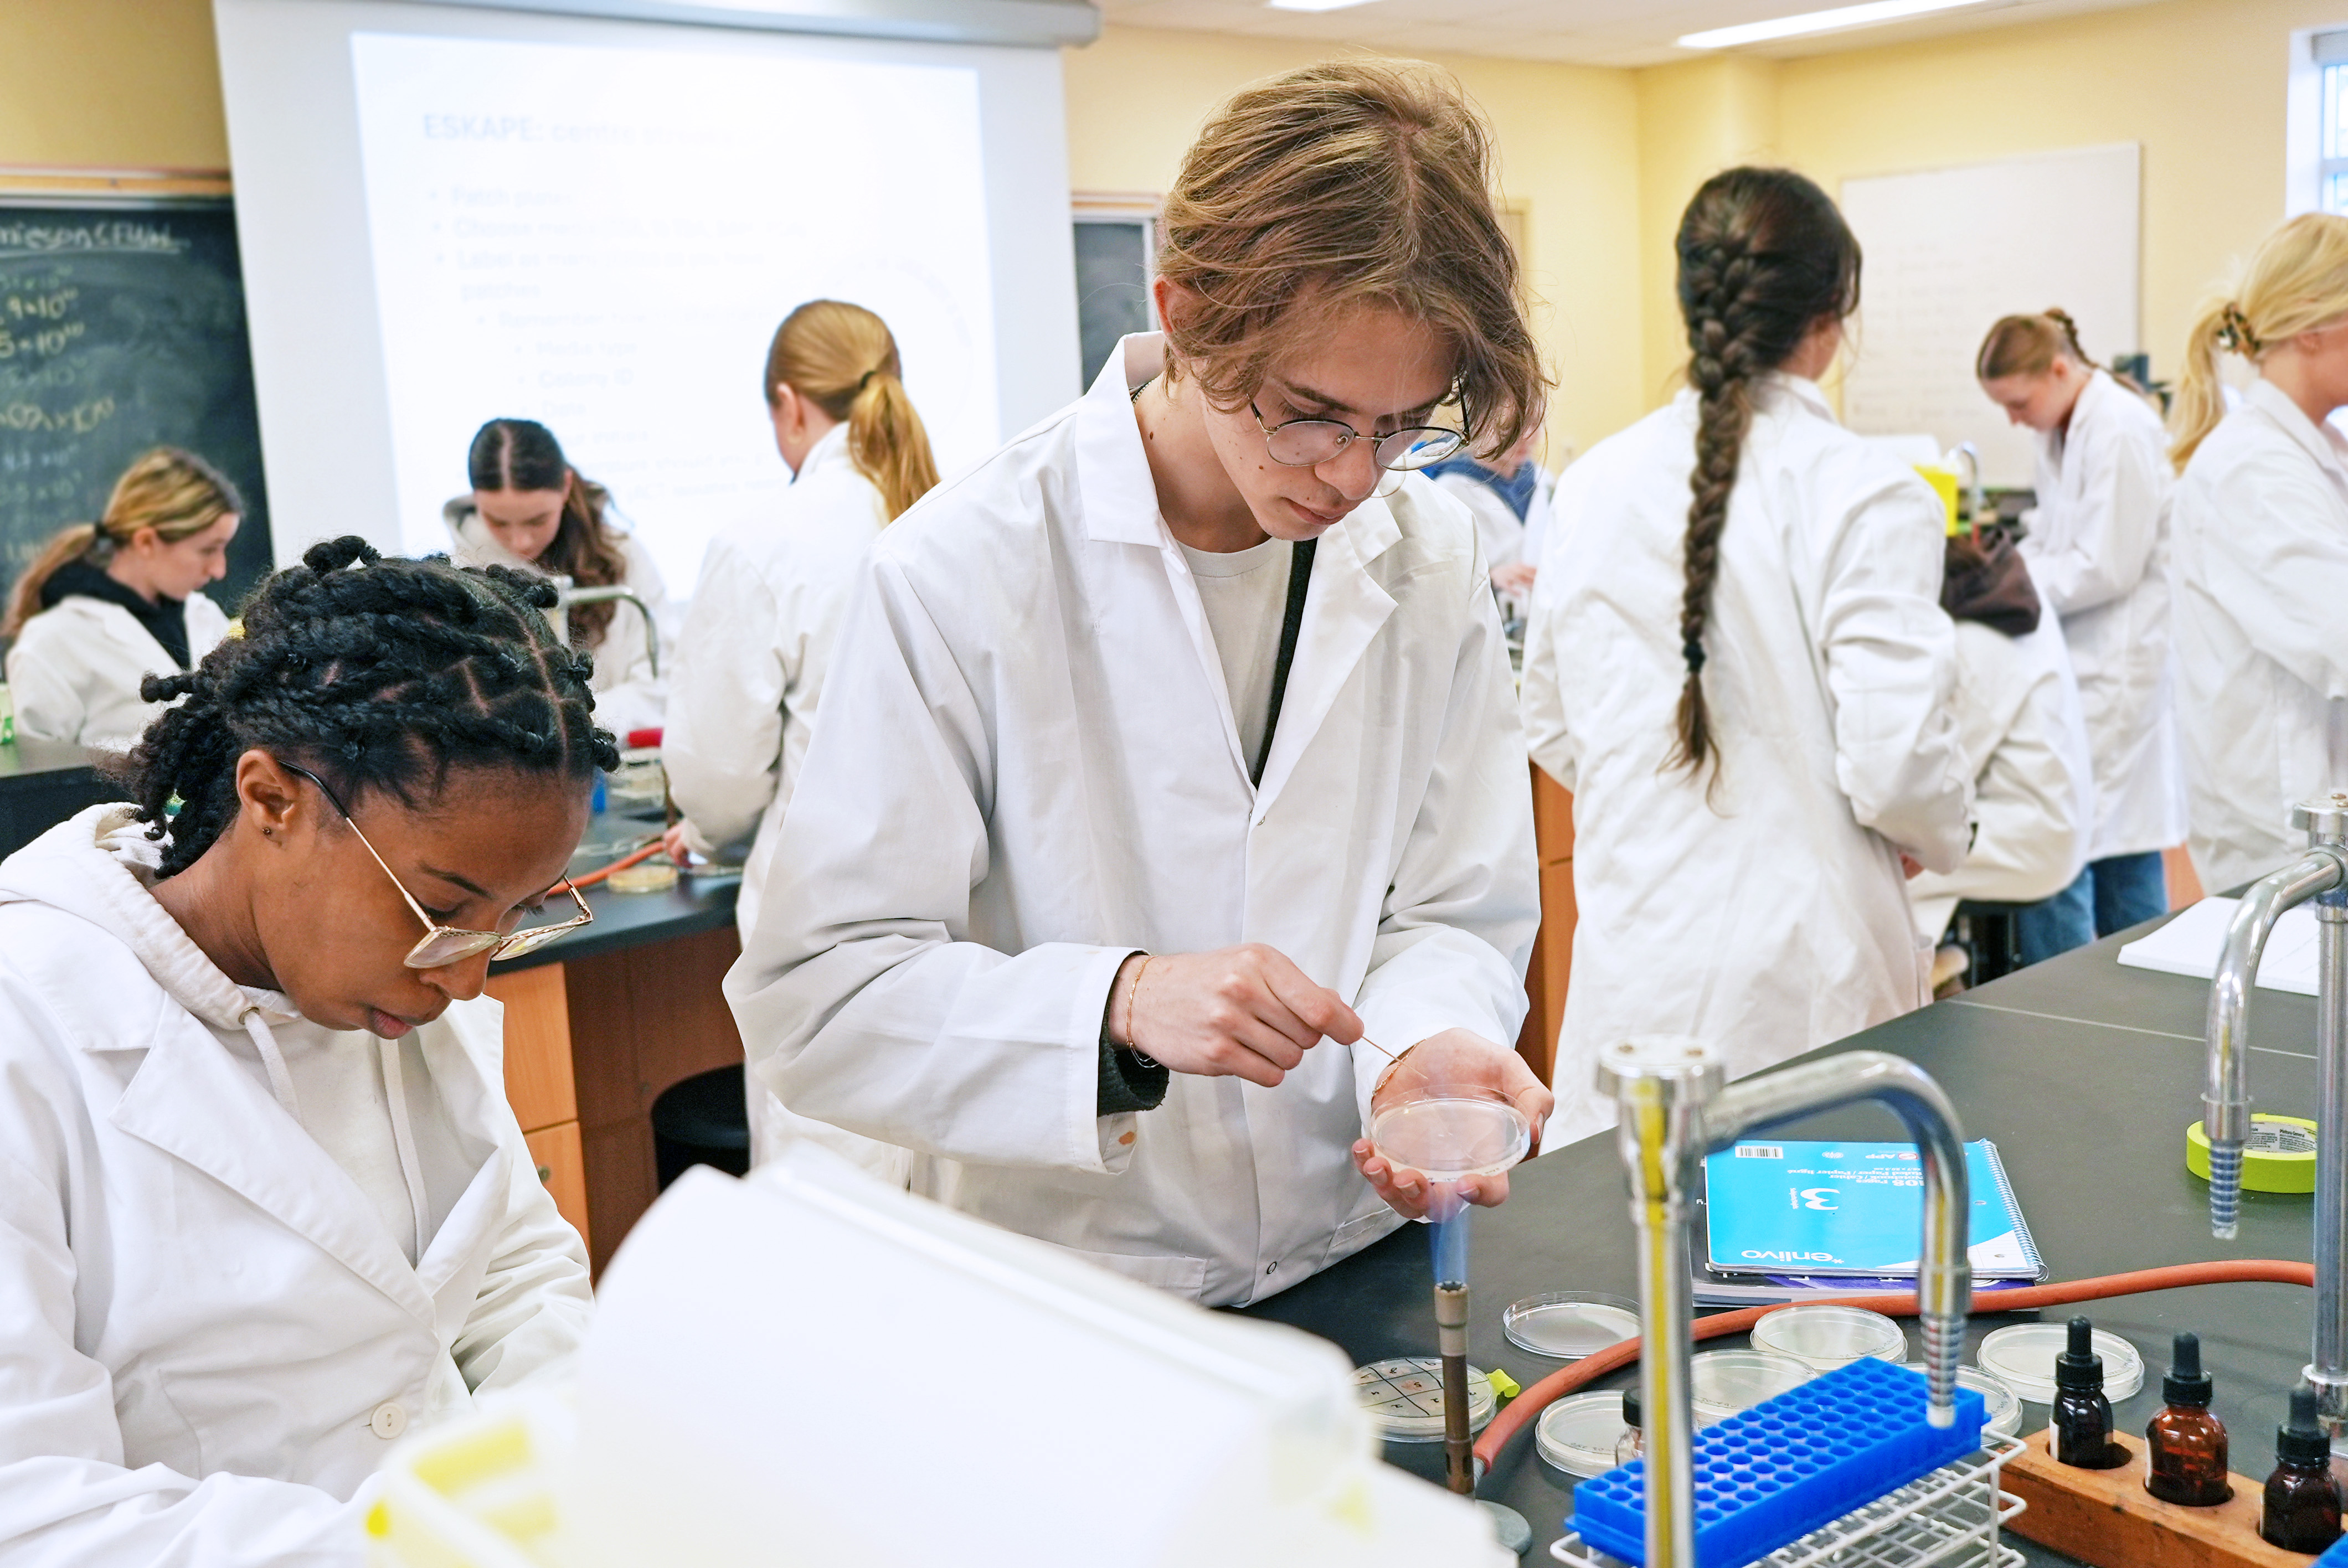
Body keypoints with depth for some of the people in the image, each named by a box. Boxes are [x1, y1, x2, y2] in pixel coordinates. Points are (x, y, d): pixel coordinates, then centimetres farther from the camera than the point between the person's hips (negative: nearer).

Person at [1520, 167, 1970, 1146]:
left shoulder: (1594, 486, 3)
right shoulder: (1867, 499, -12)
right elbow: (1895, 766, -14)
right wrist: (1941, 842, 7)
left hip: (1631, 951, 5)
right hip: (1796, 978, -4)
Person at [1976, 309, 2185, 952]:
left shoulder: (2121, 432, -17)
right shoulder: (2067, 432, 12)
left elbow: (2105, 567, -19)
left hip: (2116, 670, -10)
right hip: (2091, 661, 10)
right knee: (2120, 837, 15)